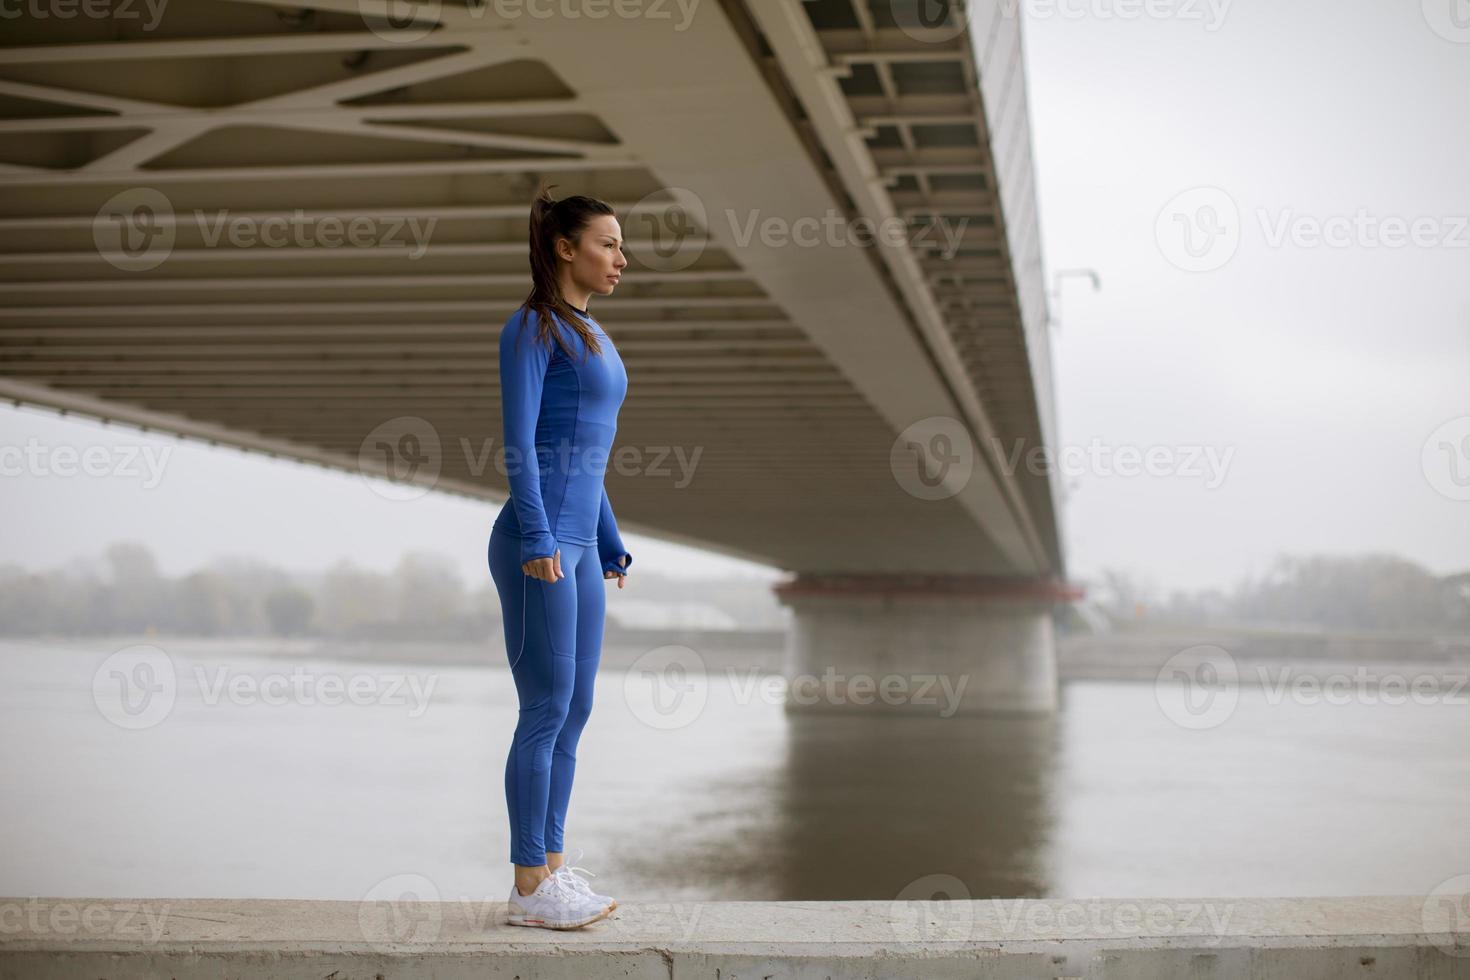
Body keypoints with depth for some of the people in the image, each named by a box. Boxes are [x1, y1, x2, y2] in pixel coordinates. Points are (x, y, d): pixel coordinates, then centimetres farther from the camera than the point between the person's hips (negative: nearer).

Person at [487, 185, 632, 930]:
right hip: (537, 544, -9)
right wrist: (539, 542, -21)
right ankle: (528, 887, 3)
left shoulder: (589, 337, 20)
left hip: (577, 546, 9)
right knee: (547, 713, -5)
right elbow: (518, 442, -15)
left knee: (574, 712, 9)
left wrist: (610, 545, 21)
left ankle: (552, 870, 16)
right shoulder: (530, 328, -7)